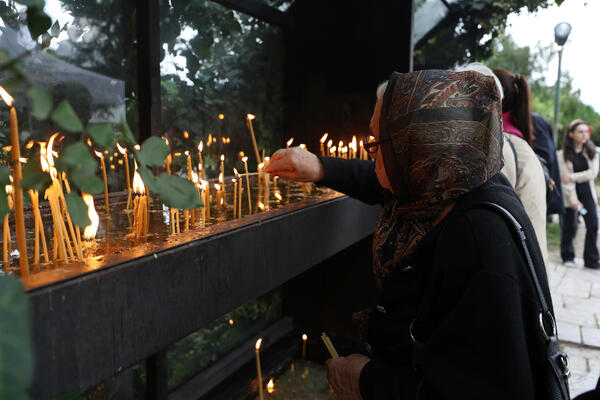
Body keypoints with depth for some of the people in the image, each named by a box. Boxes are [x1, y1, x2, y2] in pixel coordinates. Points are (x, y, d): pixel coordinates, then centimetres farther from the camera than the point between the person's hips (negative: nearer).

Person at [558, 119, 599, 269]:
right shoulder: (563, 154, -4)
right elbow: (564, 178, -9)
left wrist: (573, 177, -16)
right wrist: (572, 198, -16)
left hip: (587, 193, 3)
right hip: (570, 194, -3)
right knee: (569, 226, 3)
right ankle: (568, 257, 20)